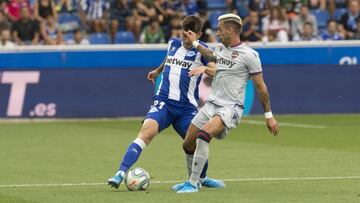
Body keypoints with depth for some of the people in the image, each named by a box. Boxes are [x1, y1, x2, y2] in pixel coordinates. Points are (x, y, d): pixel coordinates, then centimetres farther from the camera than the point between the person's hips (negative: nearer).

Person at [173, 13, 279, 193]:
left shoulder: (249, 55, -10)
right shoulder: (221, 48, 11)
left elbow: (260, 87, -6)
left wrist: (269, 116, -4)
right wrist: (195, 43, 40)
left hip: (230, 108, -8)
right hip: (210, 104, 8)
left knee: (203, 136, -30)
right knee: (188, 145, 5)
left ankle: (194, 184, -21)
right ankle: (192, 180, 28)